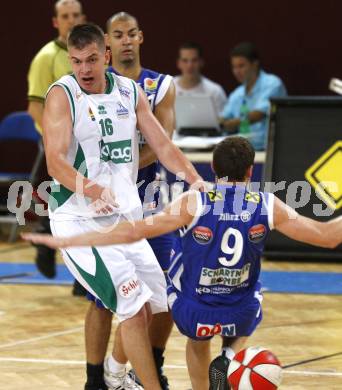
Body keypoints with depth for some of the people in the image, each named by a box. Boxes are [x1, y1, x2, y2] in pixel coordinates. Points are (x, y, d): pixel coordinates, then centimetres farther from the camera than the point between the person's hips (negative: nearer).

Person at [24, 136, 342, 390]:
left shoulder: (194, 203, -17)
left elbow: (133, 231, -20)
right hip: (241, 314, 0)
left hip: (192, 311, 0)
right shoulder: (268, 207, -12)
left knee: (197, 342, 35)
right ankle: (228, 359, 4)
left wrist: (66, 241, -15)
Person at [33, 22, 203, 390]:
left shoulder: (130, 92, 6)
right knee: (133, 306, -17)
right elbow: (55, 161, -22)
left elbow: (163, 146, 9)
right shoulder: (62, 95, -12)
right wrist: (90, 189, -40)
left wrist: (197, 182, -7)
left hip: (125, 217, 7)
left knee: (149, 304, 14)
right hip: (80, 220, -7)